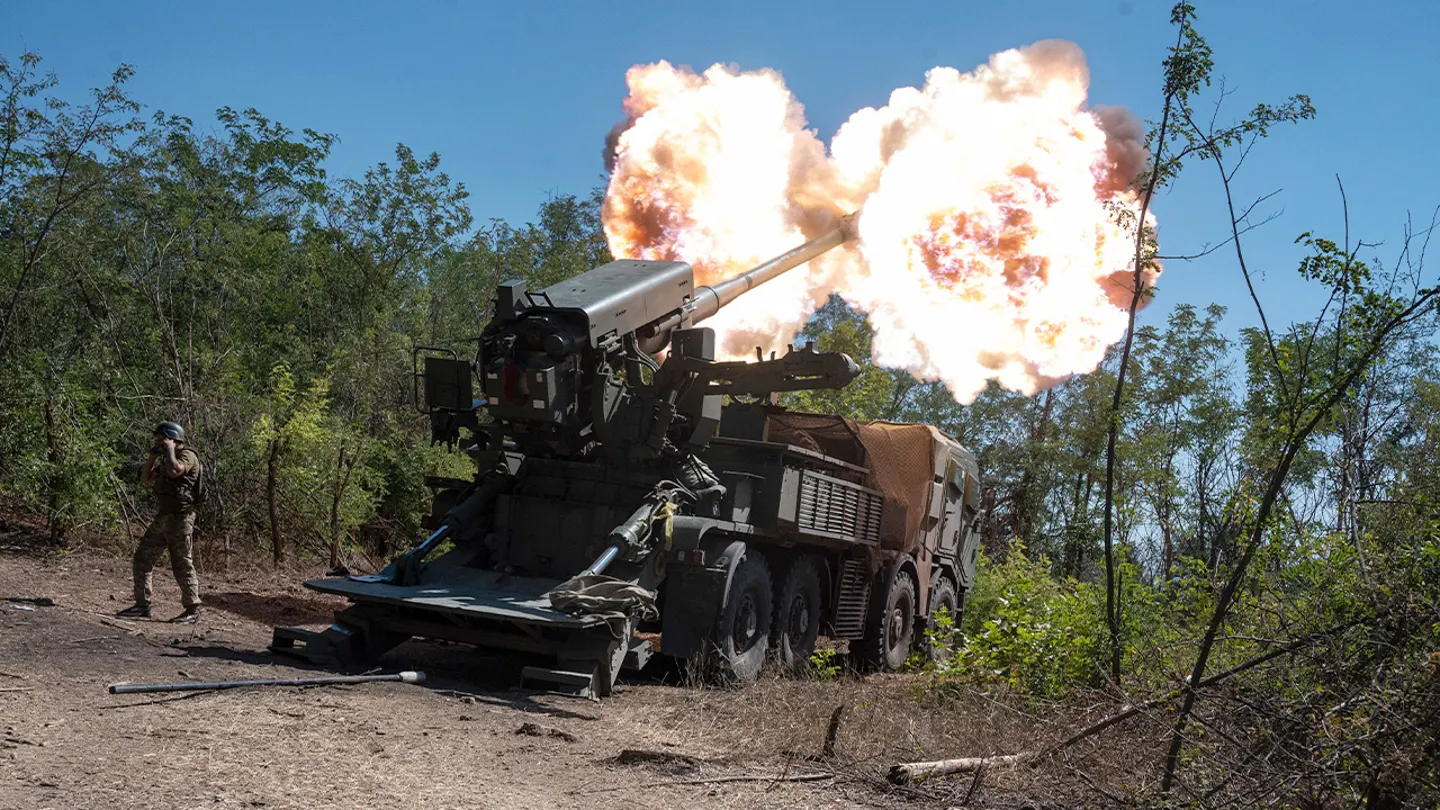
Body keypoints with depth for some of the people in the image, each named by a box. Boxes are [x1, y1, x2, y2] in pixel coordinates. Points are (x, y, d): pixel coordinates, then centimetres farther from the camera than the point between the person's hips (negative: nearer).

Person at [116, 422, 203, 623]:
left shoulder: (187, 455, -8)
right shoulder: (165, 459, 21)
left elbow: (174, 471, -28)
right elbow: (145, 480, 21)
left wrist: (170, 449, -13)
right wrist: (152, 457, 11)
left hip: (180, 518, -9)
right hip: (162, 518, 9)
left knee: (182, 564, -7)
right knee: (142, 559, 8)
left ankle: (193, 610, -2)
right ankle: (142, 606, 13)